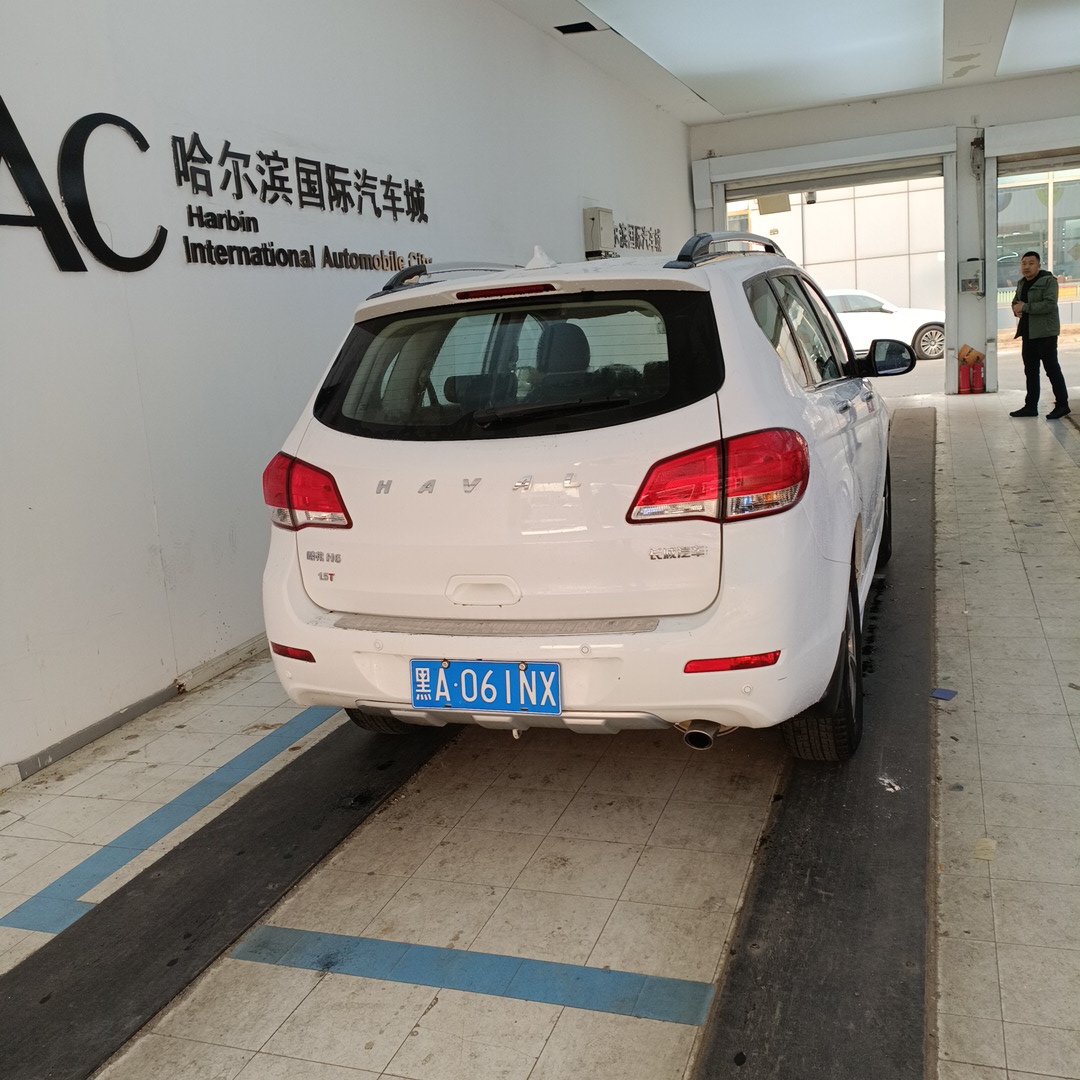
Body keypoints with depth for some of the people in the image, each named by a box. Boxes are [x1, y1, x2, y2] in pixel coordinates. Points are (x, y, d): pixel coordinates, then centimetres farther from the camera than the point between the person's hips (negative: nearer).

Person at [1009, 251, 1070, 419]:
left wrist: (1025, 307, -20)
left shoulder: (1048, 280, -11)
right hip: (1028, 333, 8)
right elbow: (1016, 302, 24)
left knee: (1052, 368, -4)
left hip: (1045, 332, -8)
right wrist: (1016, 309, 0)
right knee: (1030, 370, 10)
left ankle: (1062, 405, 3)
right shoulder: (1021, 283, 14)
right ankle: (1031, 406, 16)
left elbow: (1050, 304, -22)